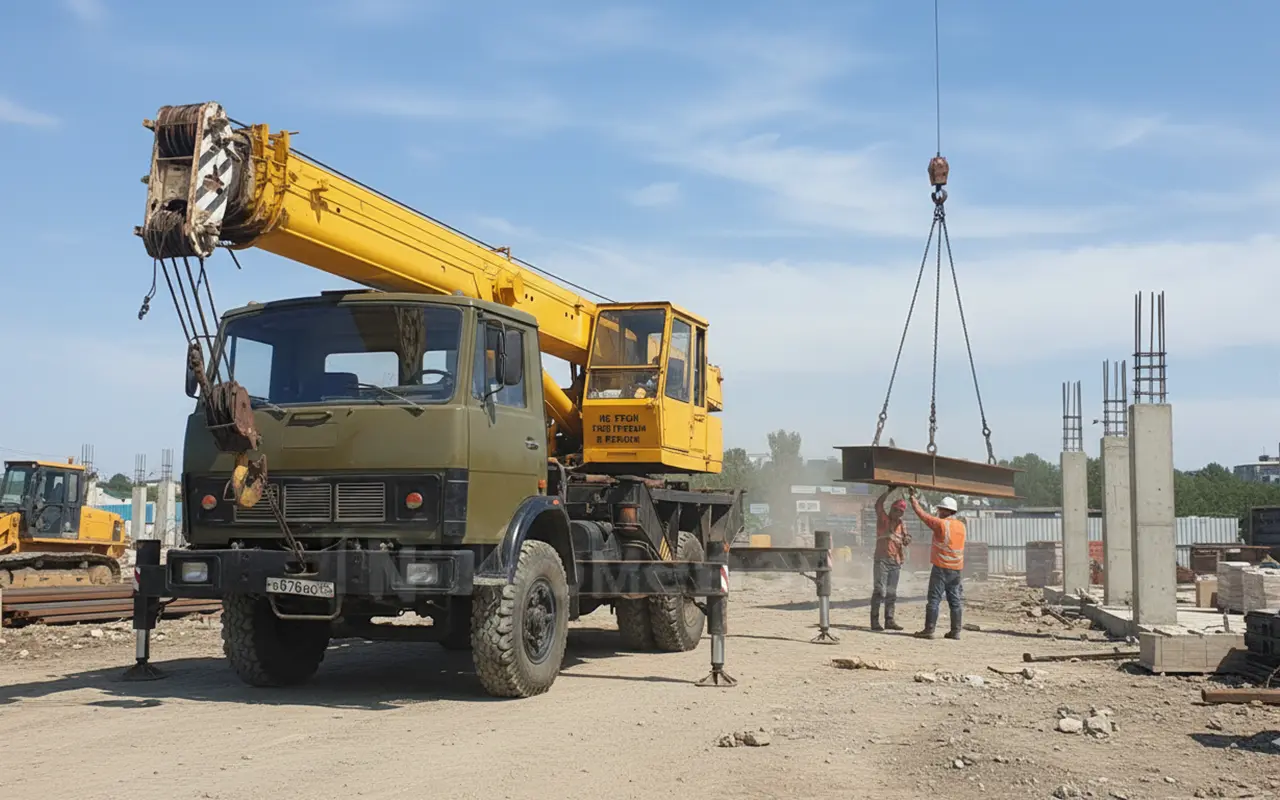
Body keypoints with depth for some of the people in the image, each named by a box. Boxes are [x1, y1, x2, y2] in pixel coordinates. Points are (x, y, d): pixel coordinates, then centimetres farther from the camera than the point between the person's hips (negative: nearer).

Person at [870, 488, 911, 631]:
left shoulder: (900, 524, 16)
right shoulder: (883, 519, 0)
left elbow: (906, 538, 20)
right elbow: (878, 504, -16)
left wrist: (906, 540, -4)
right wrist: (889, 491, -20)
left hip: (896, 562, 6)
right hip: (882, 560, -6)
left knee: (892, 593, 9)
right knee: (879, 591, -10)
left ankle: (889, 620, 14)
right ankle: (875, 621, -10)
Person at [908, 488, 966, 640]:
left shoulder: (941, 524, -12)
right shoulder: (961, 525, 9)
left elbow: (922, 514, -6)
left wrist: (913, 498, 8)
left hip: (941, 567, -6)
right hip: (956, 569, 7)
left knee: (934, 599, -4)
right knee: (955, 600, 9)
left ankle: (929, 630, -5)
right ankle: (955, 631, 11)